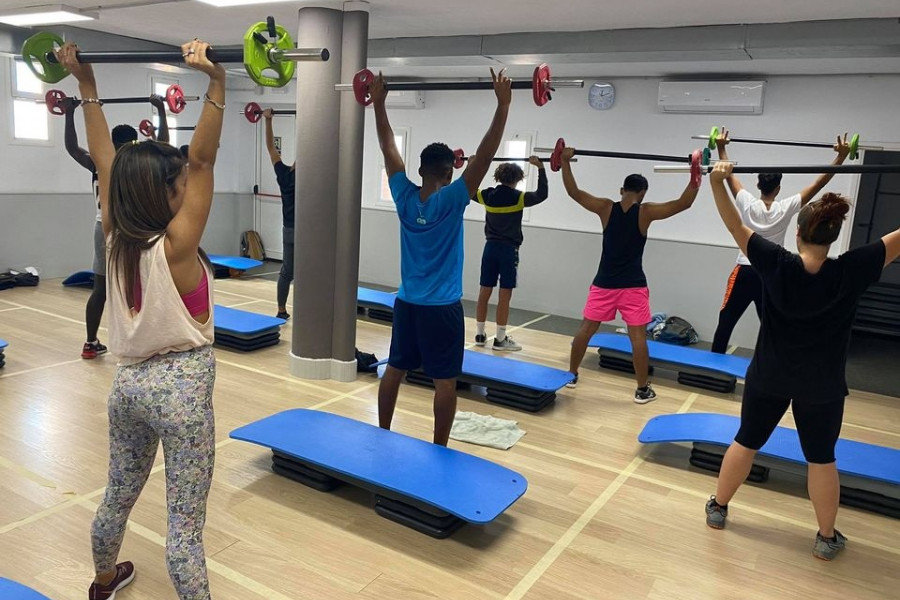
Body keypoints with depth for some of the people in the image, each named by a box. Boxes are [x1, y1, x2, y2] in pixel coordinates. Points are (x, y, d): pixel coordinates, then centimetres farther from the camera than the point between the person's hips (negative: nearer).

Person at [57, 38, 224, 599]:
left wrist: (87, 84, 10)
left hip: (130, 383, 8)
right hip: (181, 388, -7)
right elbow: (203, 158, -27)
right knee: (185, 523, 1)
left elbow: (105, 159, 5)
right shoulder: (175, 246, -19)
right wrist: (217, 84, -32)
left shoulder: (117, 239, -2)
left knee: (119, 495, 27)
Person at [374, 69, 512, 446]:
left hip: (407, 303, 5)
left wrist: (378, 103, 14)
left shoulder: (404, 196, -2)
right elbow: (485, 154, -17)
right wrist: (503, 105, -15)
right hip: (441, 307, -5)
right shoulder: (452, 200, -14)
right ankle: (439, 452, 10)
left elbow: (388, 147, 6)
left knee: (394, 370, 15)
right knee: (445, 381, 4)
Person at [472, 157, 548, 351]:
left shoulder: (487, 196, 3)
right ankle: (500, 339, 2)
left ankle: (480, 334, 14)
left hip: (490, 248, 5)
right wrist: (540, 168, -11)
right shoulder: (518, 198, -11)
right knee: (504, 295, -1)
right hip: (508, 250, -5)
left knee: (484, 292, 8)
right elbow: (541, 194, -13)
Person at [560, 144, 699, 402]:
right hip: (633, 285, -2)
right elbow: (684, 203, -9)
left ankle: (571, 375, 22)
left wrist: (566, 162, 6)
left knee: (585, 329, 12)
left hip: (603, 283, 2)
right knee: (638, 336, 2)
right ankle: (643, 389, 7)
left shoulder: (605, 207, -3)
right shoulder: (646, 212, -8)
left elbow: (573, 192, 1)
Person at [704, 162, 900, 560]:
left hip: (768, 377, 1)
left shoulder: (776, 265, -16)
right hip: (821, 385, 0)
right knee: (821, 457, 12)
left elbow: (735, 226, -16)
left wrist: (718, 182, -20)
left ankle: (717, 508, 28)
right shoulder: (851, 273, -16)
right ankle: (826, 538, 25)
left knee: (746, 441, 15)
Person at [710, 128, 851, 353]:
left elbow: (729, 175, 3)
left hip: (744, 272, 1)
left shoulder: (748, 204, -6)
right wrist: (841, 156, -2)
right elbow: (819, 183, -5)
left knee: (726, 321, 8)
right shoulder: (786, 208, -8)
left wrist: (721, 148, 11)